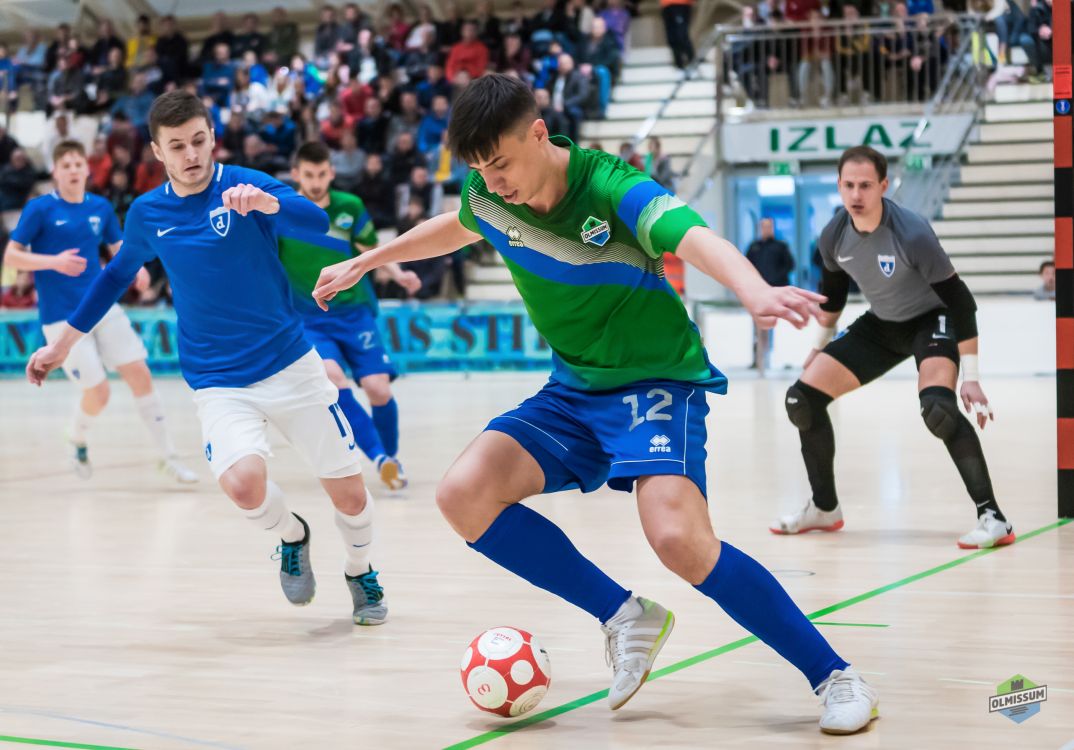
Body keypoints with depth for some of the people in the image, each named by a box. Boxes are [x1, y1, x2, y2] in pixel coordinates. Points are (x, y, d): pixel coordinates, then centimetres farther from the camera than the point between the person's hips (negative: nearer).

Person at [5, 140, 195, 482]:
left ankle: (168, 457, 5)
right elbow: (11, 256, -8)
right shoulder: (40, 208, -8)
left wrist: (136, 268, -6)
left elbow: (119, 248, 17)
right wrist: (54, 262, -25)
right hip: (63, 319, -4)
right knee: (98, 393, -7)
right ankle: (76, 441, 27)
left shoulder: (101, 207, 6)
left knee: (140, 375, -4)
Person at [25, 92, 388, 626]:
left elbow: (316, 221, -26)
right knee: (242, 483, -26)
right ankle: (291, 536, 8)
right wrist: (63, 341, 24)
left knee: (349, 495, 1)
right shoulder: (147, 213, 3)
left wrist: (265, 202, -46)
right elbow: (117, 275, 21)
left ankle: (360, 574, 34)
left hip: (290, 363, -1)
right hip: (218, 382, 1)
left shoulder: (244, 186, -8)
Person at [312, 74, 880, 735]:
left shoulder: (612, 189, -24)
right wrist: (362, 263, 28)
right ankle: (624, 615, 0)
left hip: (658, 382, -7)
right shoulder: (489, 196, -5)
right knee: (464, 496, -14)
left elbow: (697, 239, -43)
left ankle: (834, 675, -12)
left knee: (680, 541, -29)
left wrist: (754, 291, -64)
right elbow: (453, 229, 21)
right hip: (573, 391, 7)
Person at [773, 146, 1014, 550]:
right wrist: (820, 346, 18)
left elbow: (958, 300, -24)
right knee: (802, 399, -2)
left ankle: (992, 517, -28)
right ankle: (824, 509, 17)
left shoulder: (912, 234, -30)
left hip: (932, 320, -6)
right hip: (880, 324, 6)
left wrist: (970, 377, -25)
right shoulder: (834, 236, -14)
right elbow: (832, 291, 9)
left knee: (937, 406, -35)